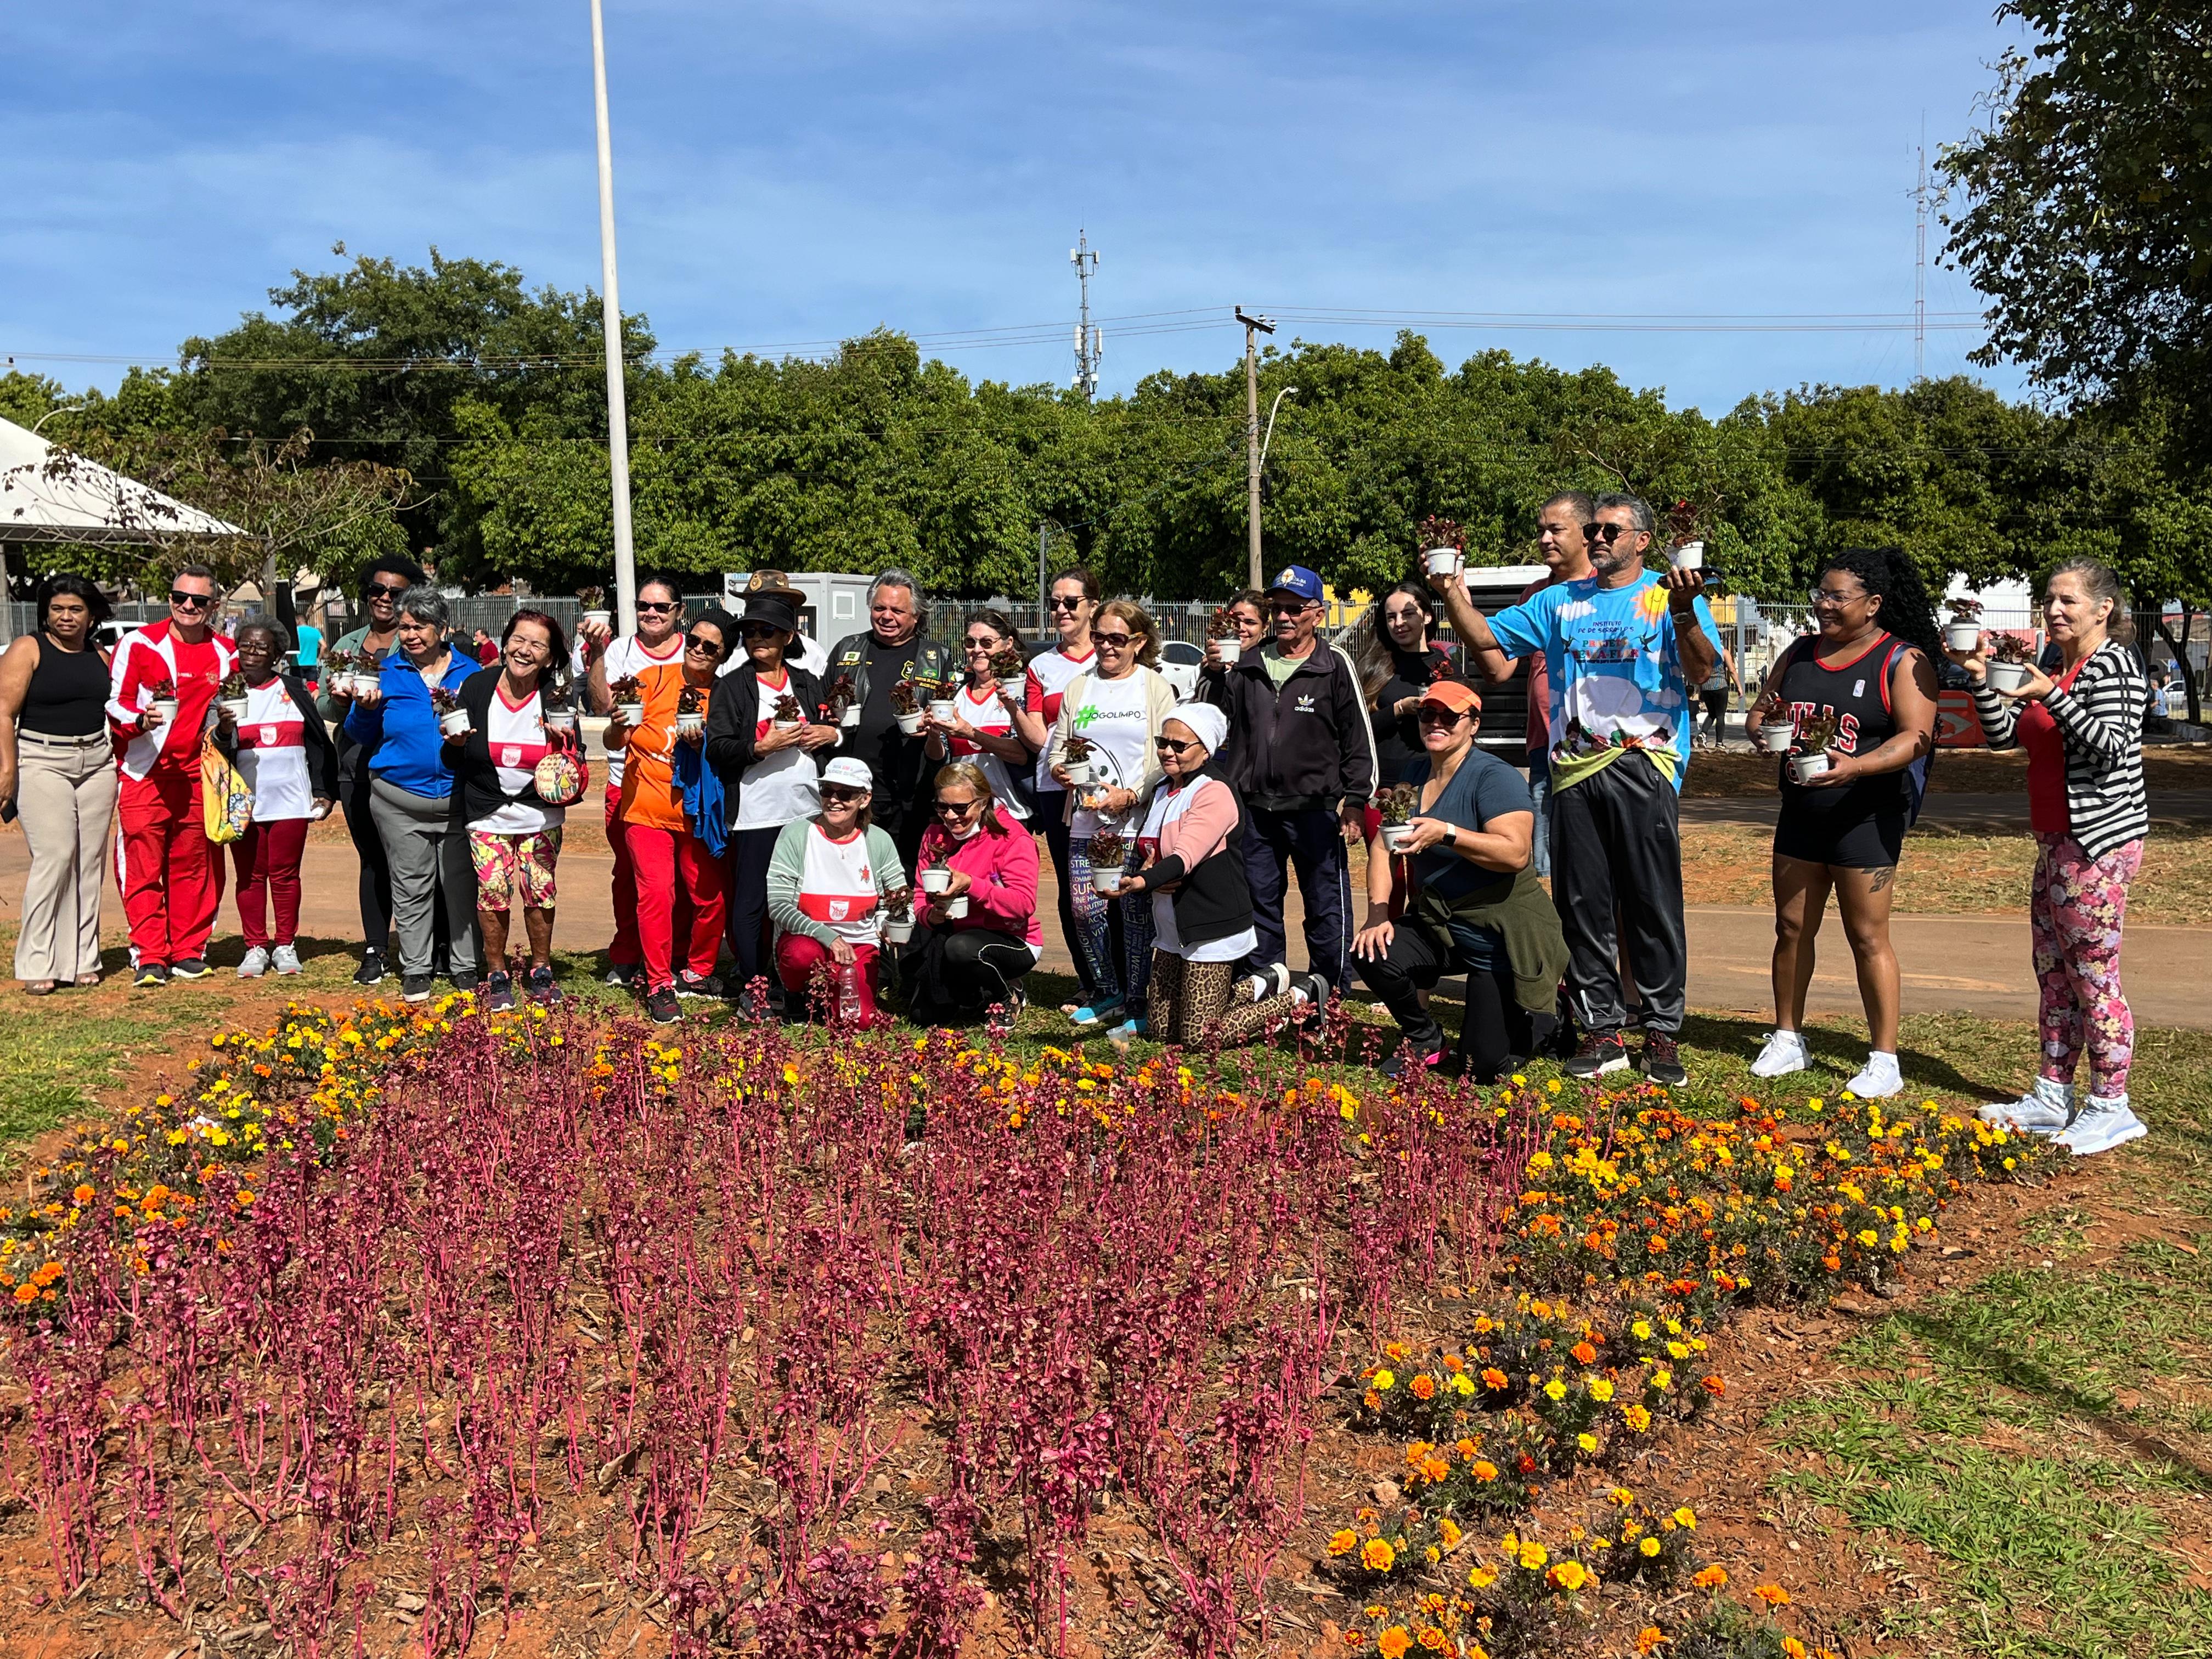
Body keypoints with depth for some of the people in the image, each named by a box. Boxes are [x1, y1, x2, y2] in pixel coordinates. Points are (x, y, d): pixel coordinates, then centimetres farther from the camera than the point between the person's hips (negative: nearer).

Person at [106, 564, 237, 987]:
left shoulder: (225, 653, 10)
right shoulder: (138, 643, -2)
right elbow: (113, 702, -2)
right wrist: (139, 720, -21)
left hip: (198, 774, 3)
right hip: (144, 773, -3)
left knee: (194, 866, 6)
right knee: (142, 868, -5)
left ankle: (189, 952, 13)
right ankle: (148, 957, -2)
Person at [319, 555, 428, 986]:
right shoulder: (346, 646, 18)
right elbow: (322, 708, 16)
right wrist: (337, 699, -6)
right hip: (356, 768, 5)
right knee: (372, 859, 9)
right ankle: (375, 951, 15)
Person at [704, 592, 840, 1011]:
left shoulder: (807, 683, 15)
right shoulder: (732, 686, 1)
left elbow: (832, 727, 25)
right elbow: (718, 748, -7)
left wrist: (831, 735, 2)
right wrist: (762, 747, -19)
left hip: (808, 808, 5)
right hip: (756, 814, -4)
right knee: (751, 902, -1)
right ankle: (748, 986, 9)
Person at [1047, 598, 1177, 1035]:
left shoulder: (1156, 688, 3)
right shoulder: (1078, 687, 15)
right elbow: (1057, 745, 17)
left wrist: (1131, 795, -15)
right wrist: (1059, 767, -7)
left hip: (1135, 821, -4)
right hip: (1084, 821, 4)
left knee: (1135, 913, -4)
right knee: (1086, 909, 3)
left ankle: (1138, 1005, 4)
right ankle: (1109, 995, 19)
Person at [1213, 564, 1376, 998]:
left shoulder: (1335, 665, -2)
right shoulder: (1248, 668, 12)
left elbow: (1359, 737, -3)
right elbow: (1226, 730, 22)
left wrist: (1355, 800, -9)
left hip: (1315, 811, -5)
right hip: (1255, 810, 5)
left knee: (1327, 911, 4)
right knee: (1258, 906, 12)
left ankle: (1331, 999, 15)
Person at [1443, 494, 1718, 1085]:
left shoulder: (1669, 595, 4)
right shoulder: (1559, 602, 18)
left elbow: (1701, 671, -9)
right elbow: (1487, 640, 18)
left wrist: (1683, 613, -26)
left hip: (1644, 766, -4)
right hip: (1574, 770, 4)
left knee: (1653, 904, -2)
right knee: (1582, 905, 5)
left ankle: (1663, 1032, 5)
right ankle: (1601, 1030, 14)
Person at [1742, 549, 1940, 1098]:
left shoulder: (1902, 661, -7)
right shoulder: (1799, 655, 12)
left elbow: (1917, 737, -16)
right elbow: (1759, 715, 16)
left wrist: (1856, 766, -32)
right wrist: (1764, 721, -9)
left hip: (1865, 819, -6)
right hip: (1800, 812, 6)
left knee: (1868, 937, -3)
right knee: (1792, 928, 10)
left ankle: (1885, 1060, 5)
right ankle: (1788, 1041, 23)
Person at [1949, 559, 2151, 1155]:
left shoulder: (2111, 665, -10)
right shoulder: (2057, 671, 17)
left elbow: (2112, 748, -20)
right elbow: (2004, 733, 12)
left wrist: (2052, 699, -28)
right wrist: (1981, 680, -2)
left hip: (2099, 840, -9)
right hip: (2056, 840, 9)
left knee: (2094, 974, -6)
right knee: (2053, 971, 12)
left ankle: (2110, 1107, 2)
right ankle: (2052, 1096, 20)